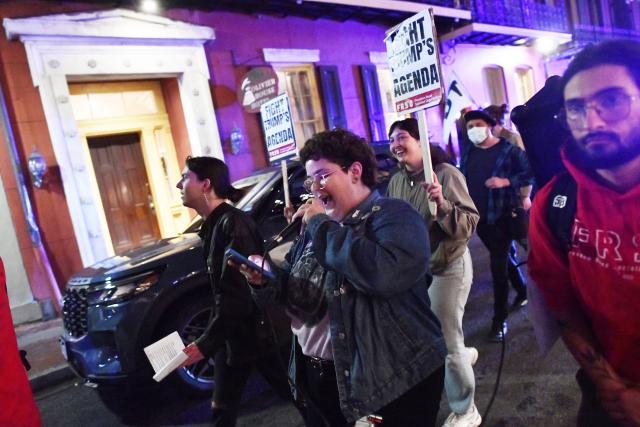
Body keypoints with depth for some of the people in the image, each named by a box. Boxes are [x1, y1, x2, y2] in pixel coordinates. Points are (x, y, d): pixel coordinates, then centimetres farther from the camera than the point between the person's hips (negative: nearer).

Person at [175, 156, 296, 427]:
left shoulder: (233, 224, -21)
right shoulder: (213, 225, 8)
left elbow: (237, 295, -25)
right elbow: (222, 292, 11)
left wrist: (205, 343, -23)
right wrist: (212, 338, 12)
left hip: (257, 332, -9)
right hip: (232, 334, 9)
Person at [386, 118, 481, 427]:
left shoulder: (446, 173, -17)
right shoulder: (395, 182, 2)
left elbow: (468, 225, -23)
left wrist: (442, 203, -38)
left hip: (447, 268, -6)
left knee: (448, 343, 4)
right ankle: (464, 355, 54)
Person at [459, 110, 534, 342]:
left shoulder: (509, 150, -9)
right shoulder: (467, 153, 7)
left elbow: (531, 172, -9)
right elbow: (462, 180, 14)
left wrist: (506, 181, -22)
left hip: (501, 217, -6)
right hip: (479, 218, 6)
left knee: (498, 265, -3)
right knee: (502, 258, 22)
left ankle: (499, 319, 8)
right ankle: (522, 291, 47)